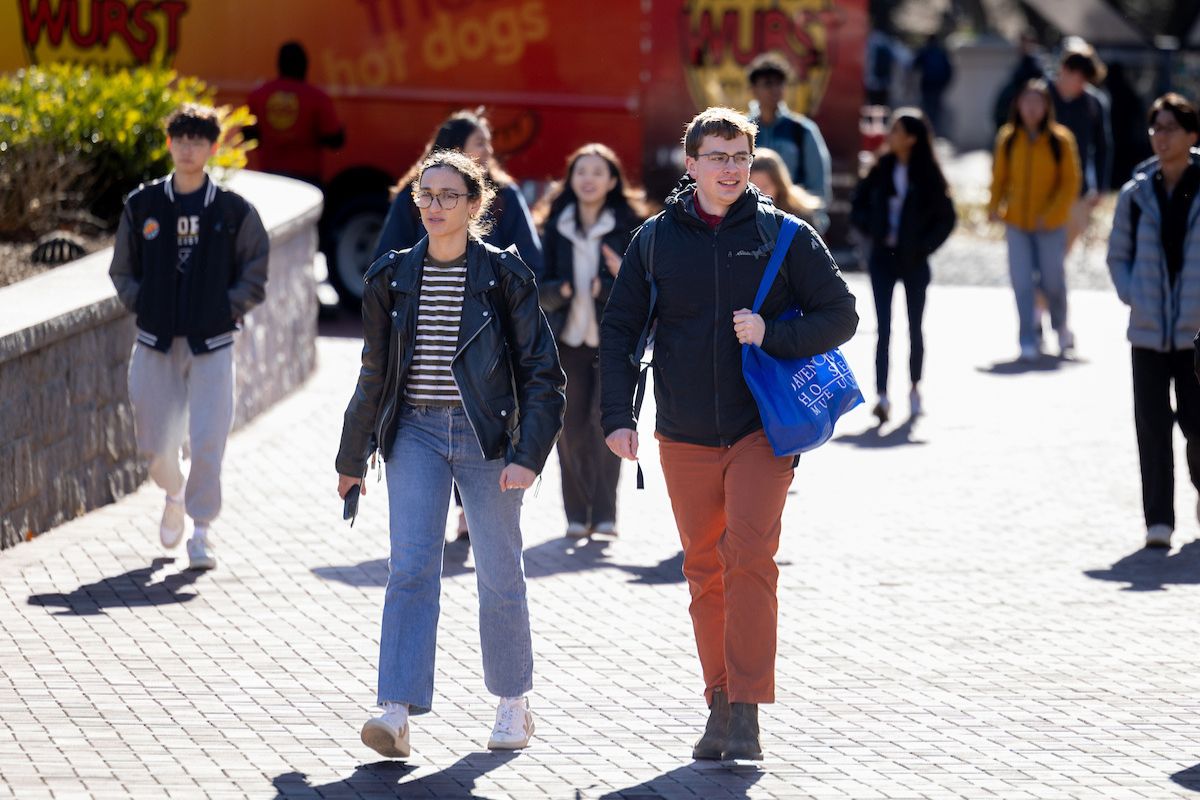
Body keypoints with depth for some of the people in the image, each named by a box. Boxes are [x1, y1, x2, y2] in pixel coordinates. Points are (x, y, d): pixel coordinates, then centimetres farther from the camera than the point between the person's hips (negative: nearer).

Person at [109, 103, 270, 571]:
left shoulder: (234, 211, 0)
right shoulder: (142, 206, 4)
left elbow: (255, 276, 6)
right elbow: (122, 270, 13)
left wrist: (228, 310, -4)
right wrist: (141, 306, 1)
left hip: (212, 343, -2)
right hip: (155, 343, 2)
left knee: (208, 442, -11)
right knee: (154, 443, 6)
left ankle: (202, 530, 0)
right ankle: (175, 495, 37)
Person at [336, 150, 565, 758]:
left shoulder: (503, 275, -2)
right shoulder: (392, 277, 7)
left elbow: (542, 372, -2)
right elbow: (374, 373, 16)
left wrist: (528, 455, -12)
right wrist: (353, 457, 19)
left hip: (485, 434, -2)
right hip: (416, 434, 2)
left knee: (499, 575, 5)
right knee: (410, 569, -11)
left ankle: (513, 704, 23)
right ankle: (397, 713, -19)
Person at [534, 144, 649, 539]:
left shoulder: (629, 224, 2)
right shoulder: (556, 225, 8)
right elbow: (541, 284, 7)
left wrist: (625, 277, -19)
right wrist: (560, 290, -14)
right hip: (568, 336, 2)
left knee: (605, 418, -13)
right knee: (571, 425, 0)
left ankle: (604, 513, -7)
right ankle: (577, 514, 10)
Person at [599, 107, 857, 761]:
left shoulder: (785, 236, 0)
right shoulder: (656, 240, 5)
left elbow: (840, 316, 2)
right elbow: (618, 331, 9)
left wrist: (773, 334, -15)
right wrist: (617, 415, -2)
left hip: (762, 429, -3)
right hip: (685, 437, 3)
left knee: (749, 556, -16)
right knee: (704, 571, 7)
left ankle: (747, 711, -15)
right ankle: (721, 706, 16)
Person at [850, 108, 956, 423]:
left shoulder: (928, 175, -6)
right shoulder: (881, 169, 1)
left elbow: (946, 218, -1)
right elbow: (858, 206, 9)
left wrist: (925, 246, -9)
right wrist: (873, 232, -5)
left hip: (914, 260, -1)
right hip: (884, 257, 1)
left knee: (915, 328, 10)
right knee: (884, 328, -6)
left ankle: (915, 386, 27)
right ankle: (882, 395, -12)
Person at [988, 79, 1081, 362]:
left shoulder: (1060, 140, -5)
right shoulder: (1008, 138, 2)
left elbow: (1070, 182, -3)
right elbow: (999, 177, 9)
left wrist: (1052, 214, -12)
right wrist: (994, 206, -7)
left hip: (1051, 225, -2)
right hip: (1017, 223, 2)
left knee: (1052, 280, 5)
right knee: (1022, 282, -4)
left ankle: (1061, 327, 33)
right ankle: (1029, 341, 4)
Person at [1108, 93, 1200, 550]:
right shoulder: (1137, 193, 4)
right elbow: (1118, 255, 13)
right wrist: (1133, 297, -1)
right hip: (1148, 330, 2)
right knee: (1152, 425, 0)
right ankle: (1158, 520, 5)